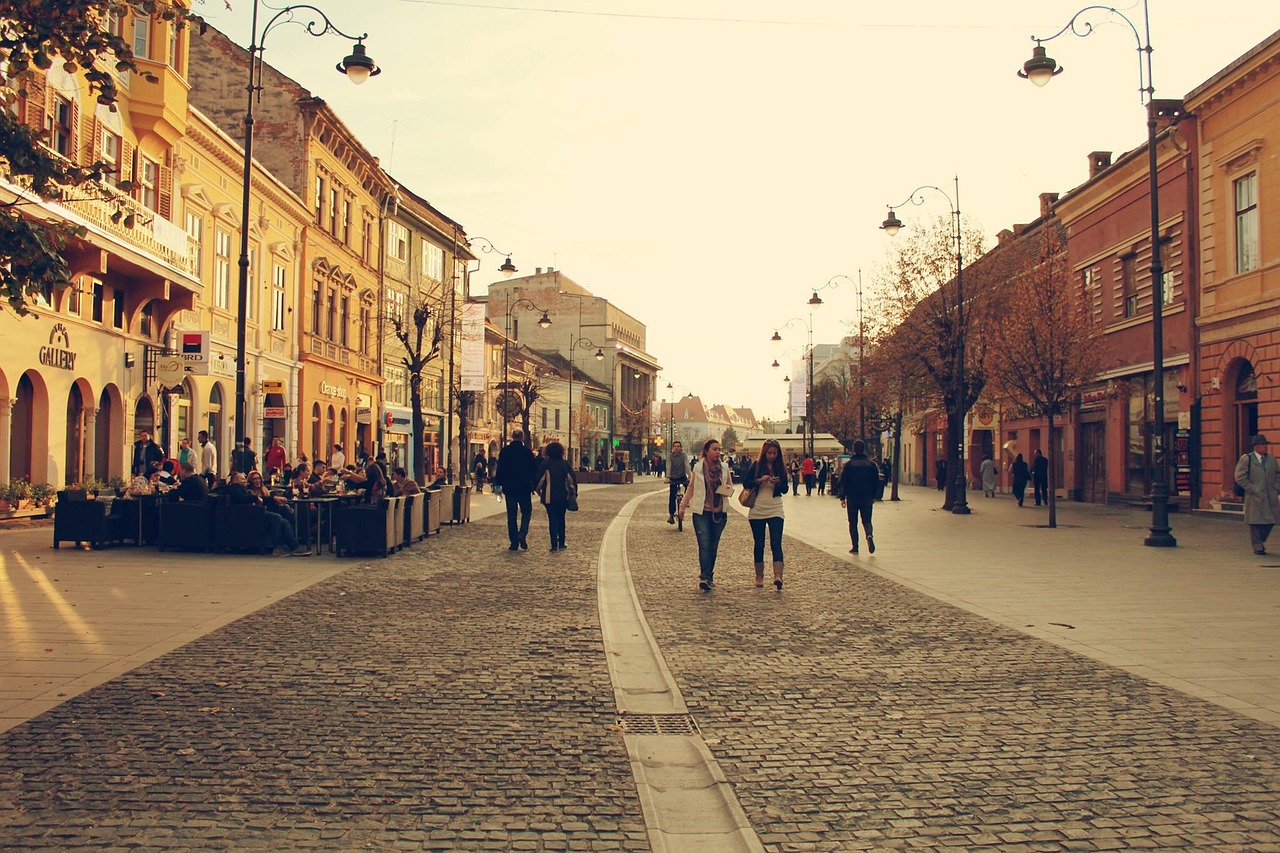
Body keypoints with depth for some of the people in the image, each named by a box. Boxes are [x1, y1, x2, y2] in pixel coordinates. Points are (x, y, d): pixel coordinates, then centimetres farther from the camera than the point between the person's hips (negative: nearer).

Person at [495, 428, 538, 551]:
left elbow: (500, 469, 0)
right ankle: (522, 533, -11)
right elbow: (534, 470, -3)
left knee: (511, 515, 7)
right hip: (524, 488, -1)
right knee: (526, 511, 12)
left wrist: (498, 484, 9)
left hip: (509, 487, 2)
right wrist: (534, 485, 8)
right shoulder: (527, 452, -6)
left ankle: (514, 542, 6)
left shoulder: (505, 451, -2)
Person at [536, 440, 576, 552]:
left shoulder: (546, 463, -4)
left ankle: (554, 546, -5)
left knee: (552, 520, 1)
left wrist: (538, 490, 7)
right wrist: (573, 491, 9)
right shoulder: (565, 463, 2)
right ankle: (561, 544, 17)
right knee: (561, 519, 15)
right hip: (563, 496, 2)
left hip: (549, 496, -2)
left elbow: (540, 478, -7)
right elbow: (573, 478, -1)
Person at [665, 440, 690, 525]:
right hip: (673, 478, 0)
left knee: (688, 484, -30)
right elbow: (668, 467, -21)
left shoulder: (684, 455, -10)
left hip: (682, 476, 0)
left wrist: (689, 476, -35)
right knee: (672, 497, -5)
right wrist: (667, 477, -37)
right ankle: (671, 515, 1)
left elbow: (687, 465, -21)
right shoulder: (670, 456, -9)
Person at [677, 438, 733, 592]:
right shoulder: (698, 468, 0)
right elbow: (690, 489, 11)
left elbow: (730, 487, 15)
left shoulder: (724, 468, 6)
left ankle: (709, 576, 20)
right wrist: (682, 507, 13)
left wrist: (728, 490, -9)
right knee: (704, 545, -12)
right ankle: (704, 577, -17)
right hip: (701, 512, -3)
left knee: (713, 546, 9)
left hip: (719, 512, 3)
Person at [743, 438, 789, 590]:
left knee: (776, 544, -12)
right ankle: (759, 576, 18)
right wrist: (760, 480, -18)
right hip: (757, 511, 0)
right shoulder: (756, 465, 1)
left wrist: (778, 483, -15)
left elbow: (785, 489, 6)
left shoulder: (780, 468, 5)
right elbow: (745, 483, -3)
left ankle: (778, 576, -23)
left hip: (775, 510, 0)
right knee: (759, 544, 7)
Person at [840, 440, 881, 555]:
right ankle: (869, 535, -22)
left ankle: (855, 547, 4)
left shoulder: (848, 465, -6)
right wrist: (873, 496, 17)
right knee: (866, 520, 9)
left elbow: (843, 482, -6)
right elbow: (876, 482, 6)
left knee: (853, 523, 7)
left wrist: (842, 498, 0)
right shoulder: (871, 464, 2)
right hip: (867, 498, 2)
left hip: (852, 498, -2)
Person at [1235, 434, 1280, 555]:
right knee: (1255, 522, -1)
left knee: (1270, 520, 7)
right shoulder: (1246, 459, -5)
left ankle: (1260, 541, 29)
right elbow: (1240, 477, -8)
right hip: (1255, 497, -5)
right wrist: (1252, 489, -13)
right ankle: (1258, 547, 8)